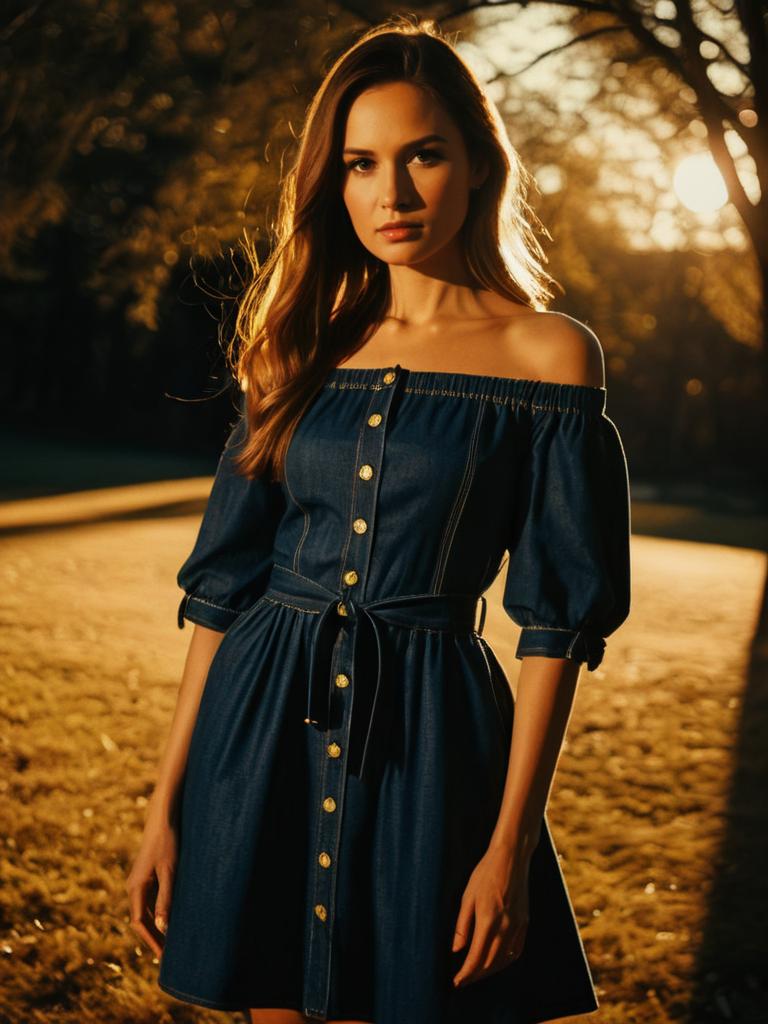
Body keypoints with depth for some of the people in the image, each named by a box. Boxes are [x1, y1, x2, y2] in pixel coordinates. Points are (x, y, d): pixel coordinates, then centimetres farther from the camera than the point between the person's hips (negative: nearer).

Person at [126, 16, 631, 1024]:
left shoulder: (547, 354, -5)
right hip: (264, 726, 4)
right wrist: (166, 808, 3)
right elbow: (225, 582, 5)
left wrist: (512, 842, -11)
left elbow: (556, 619, -7)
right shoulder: (308, 347, 6)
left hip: (427, 739, -3)